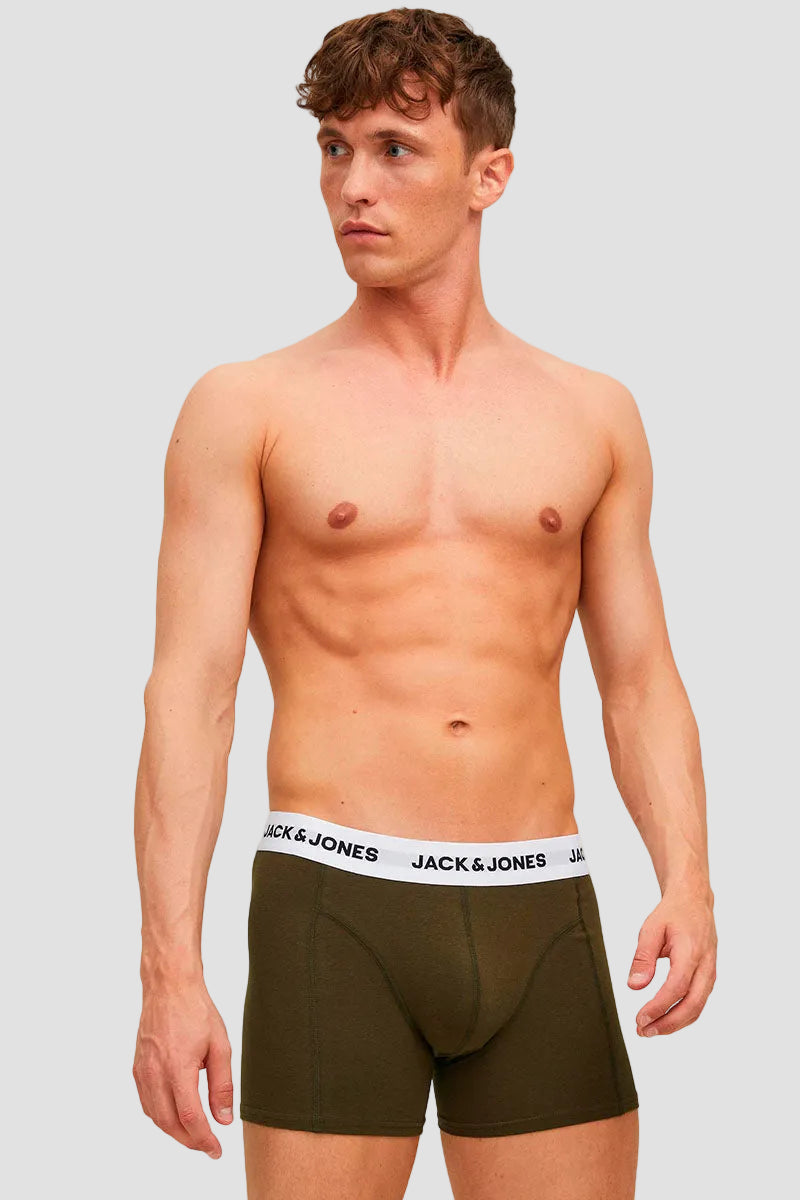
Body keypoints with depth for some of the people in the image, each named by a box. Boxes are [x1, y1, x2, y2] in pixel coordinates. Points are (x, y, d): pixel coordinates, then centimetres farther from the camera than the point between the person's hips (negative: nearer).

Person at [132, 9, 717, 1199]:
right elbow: (188, 696, -2)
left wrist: (687, 883, -6)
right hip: (334, 905, -2)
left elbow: (641, 684, 12)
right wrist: (170, 970, -11)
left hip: (543, 917, 3)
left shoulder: (594, 416, 12)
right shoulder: (246, 410, 4)